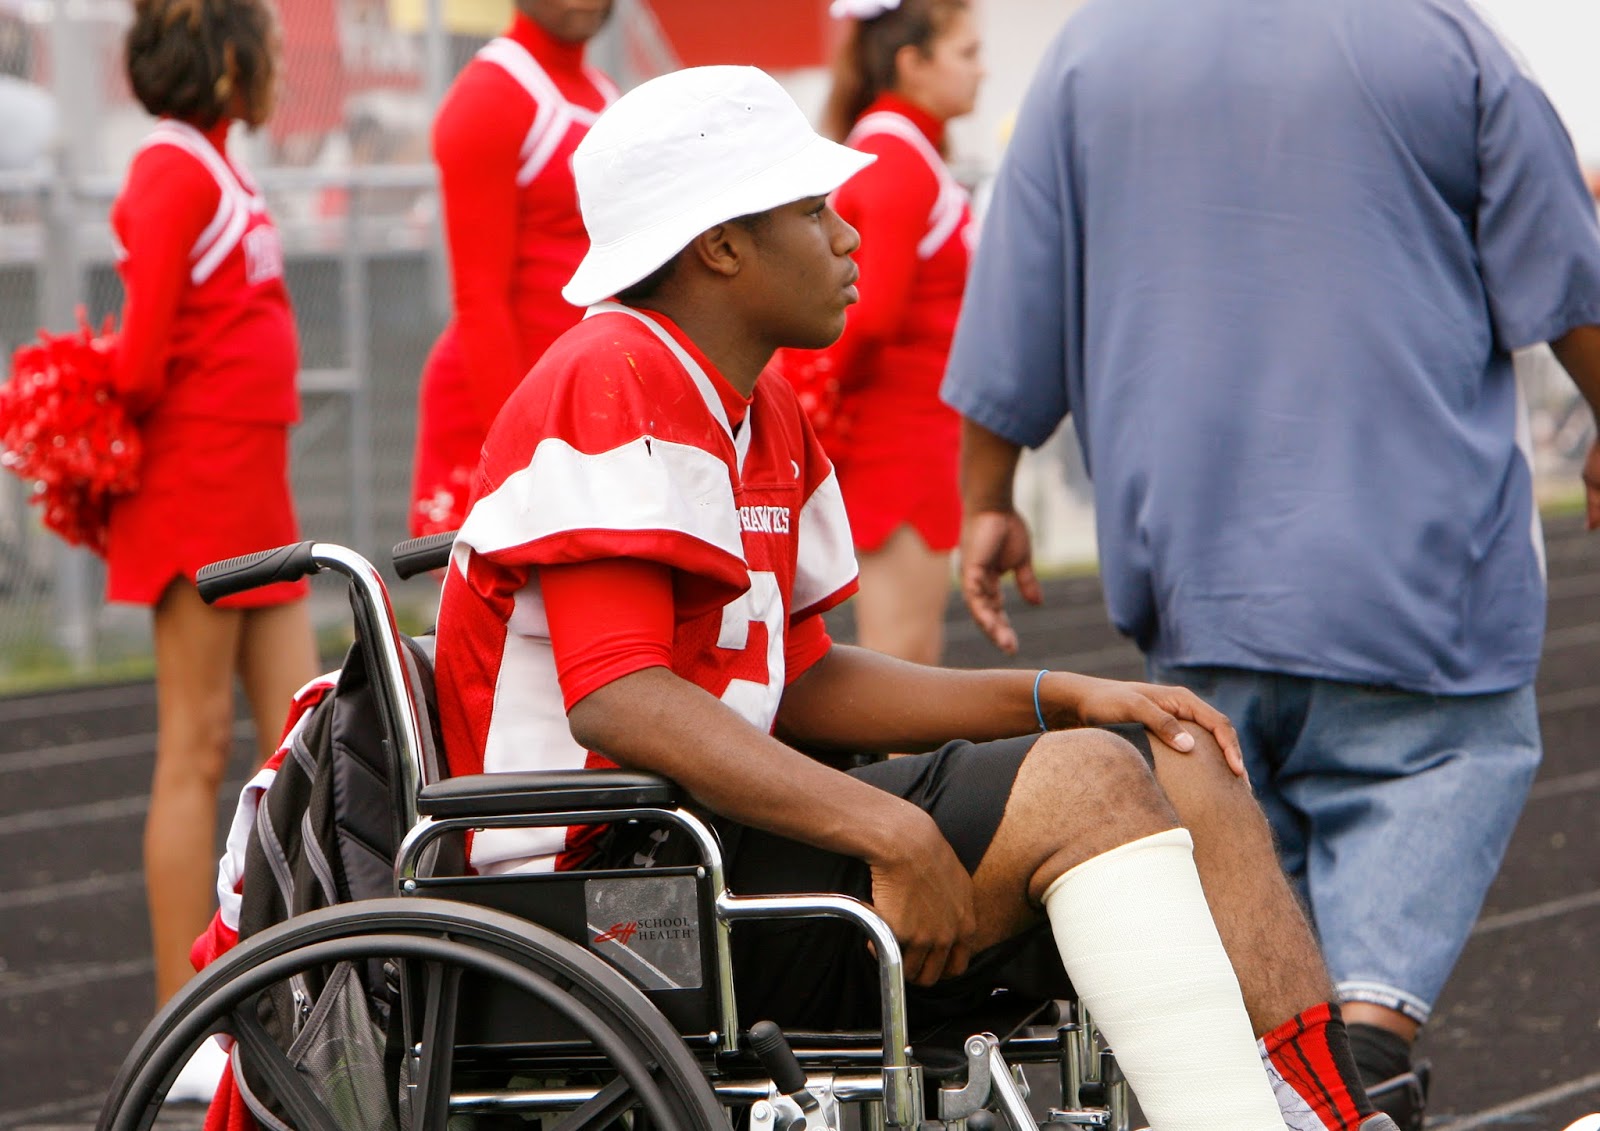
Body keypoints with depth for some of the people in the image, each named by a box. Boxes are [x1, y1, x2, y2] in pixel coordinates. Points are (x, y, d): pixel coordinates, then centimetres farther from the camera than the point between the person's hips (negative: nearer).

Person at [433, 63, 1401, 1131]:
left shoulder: (762, 409, 17)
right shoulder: (609, 385, -14)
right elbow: (618, 701, -25)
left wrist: (1062, 698, 7)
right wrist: (890, 832, -30)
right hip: (613, 887, -10)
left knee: (1191, 773, 3)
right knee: (1081, 786, -23)